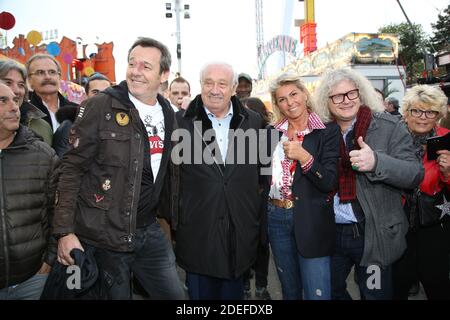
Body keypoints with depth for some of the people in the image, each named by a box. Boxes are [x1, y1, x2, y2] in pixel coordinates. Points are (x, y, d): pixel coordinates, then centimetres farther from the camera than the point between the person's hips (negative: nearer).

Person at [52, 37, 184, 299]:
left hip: (149, 232, 5)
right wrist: (65, 231, -14)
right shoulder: (101, 106, -11)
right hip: (103, 235, -4)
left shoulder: (168, 114, 6)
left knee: (174, 294, 11)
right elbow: (72, 169, -11)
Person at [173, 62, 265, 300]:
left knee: (233, 291, 18)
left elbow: (261, 169, 11)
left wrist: (257, 217, 9)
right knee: (200, 291, 13)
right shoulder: (181, 122, -4)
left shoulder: (253, 122, 4)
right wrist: (173, 220, -1)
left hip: (240, 230, 2)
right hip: (197, 231, -2)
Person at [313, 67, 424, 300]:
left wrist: (376, 162, -29)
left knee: (375, 294, 12)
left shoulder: (389, 127, -7)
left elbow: (415, 174, -12)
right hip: (331, 234, 3)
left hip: (374, 235, -3)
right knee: (330, 291, 20)